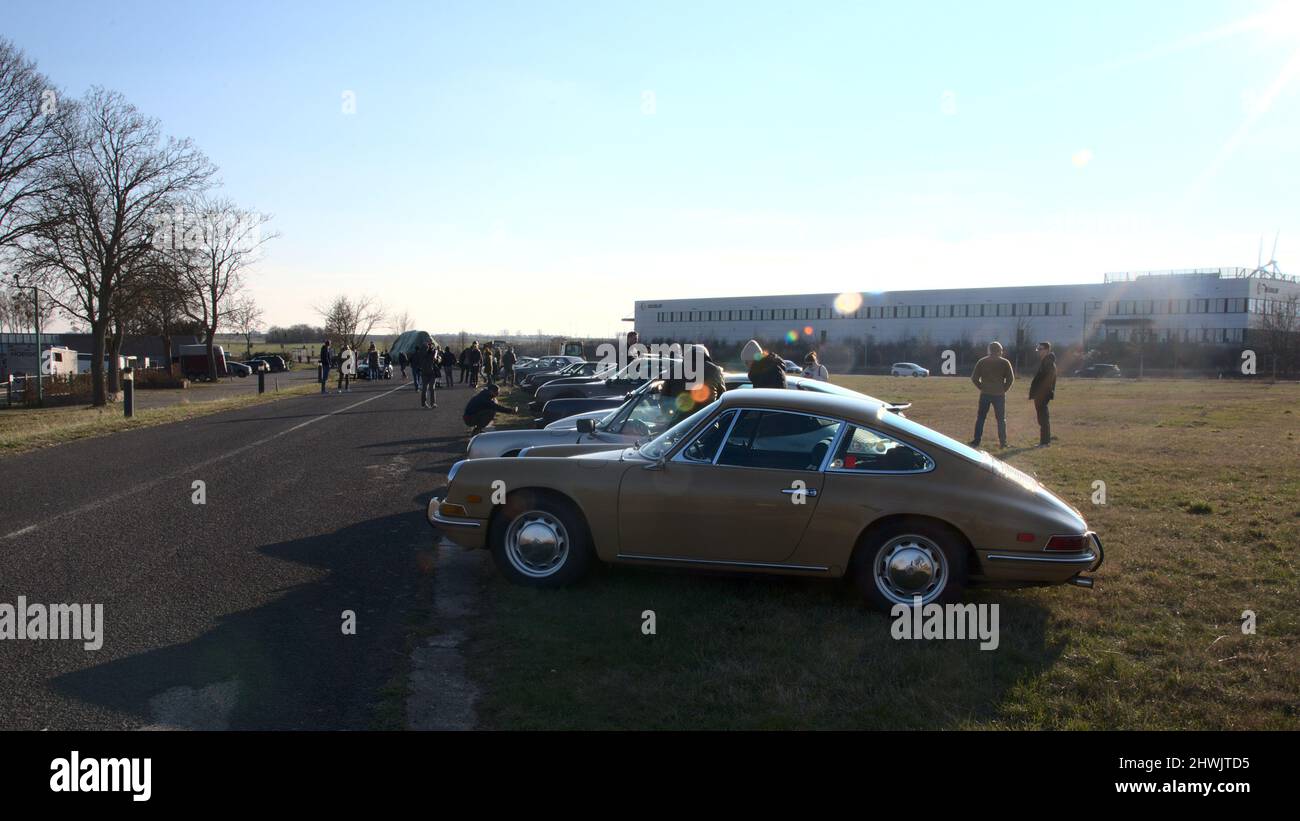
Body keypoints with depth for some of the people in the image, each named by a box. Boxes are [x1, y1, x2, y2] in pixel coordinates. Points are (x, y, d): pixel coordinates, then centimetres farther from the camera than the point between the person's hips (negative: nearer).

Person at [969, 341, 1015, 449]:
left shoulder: (982, 362, 3)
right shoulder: (1005, 362, -1)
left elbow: (974, 378, 0)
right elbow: (1011, 378, -5)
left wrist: (982, 387, 7)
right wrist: (1004, 389, 4)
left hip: (985, 394, 1)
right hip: (999, 394, -1)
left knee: (980, 417, 7)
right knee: (1001, 419, 8)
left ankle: (976, 441, 3)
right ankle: (1003, 442, 7)